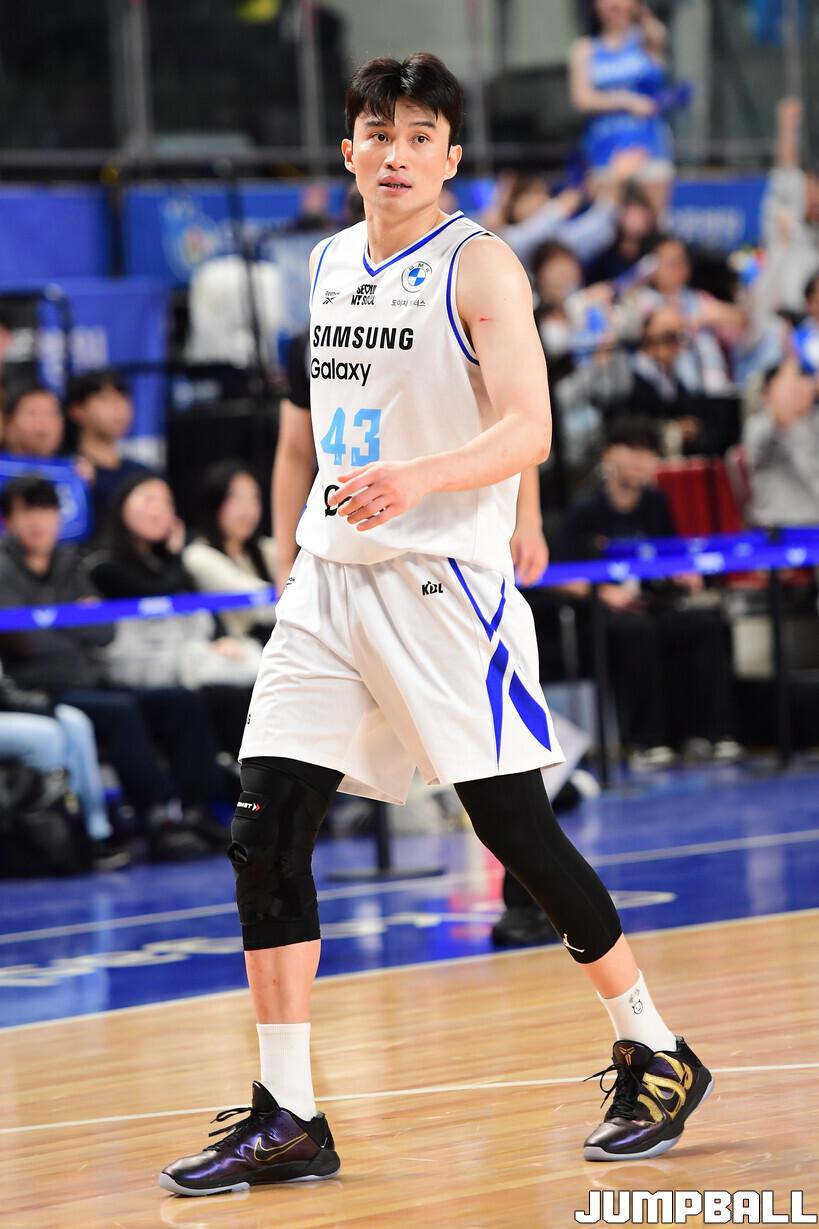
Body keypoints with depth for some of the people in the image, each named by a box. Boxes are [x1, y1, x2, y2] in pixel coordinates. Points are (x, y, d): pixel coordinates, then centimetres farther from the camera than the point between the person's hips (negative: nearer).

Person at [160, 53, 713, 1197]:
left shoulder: (478, 265, -7)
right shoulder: (329, 266, 14)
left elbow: (528, 429, -18)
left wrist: (417, 479, -34)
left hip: (445, 584, -6)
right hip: (329, 585, 6)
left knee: (516, 829, -3)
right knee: (266, 831, -3)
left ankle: (657, 1057, 16)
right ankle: (287, 1119, 3)